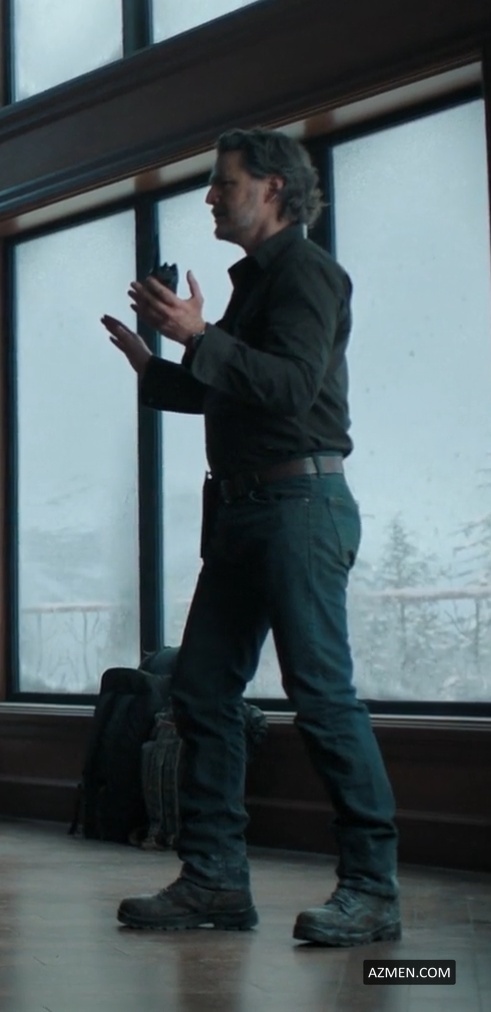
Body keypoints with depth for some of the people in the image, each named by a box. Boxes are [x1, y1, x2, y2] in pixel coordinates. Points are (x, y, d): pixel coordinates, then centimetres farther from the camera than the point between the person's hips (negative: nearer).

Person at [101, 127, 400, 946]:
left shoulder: (305, 271, -6)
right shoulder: (255, 279, 22)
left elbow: (292, 386, -20)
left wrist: (199, 337, -22)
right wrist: (152, 366, 22)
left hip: (300, 502, -10)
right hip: (243, 507, 10)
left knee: (321, 695, -10)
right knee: (202, 690, 6)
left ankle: (372, 890, -4)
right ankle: (214, 879, 11)